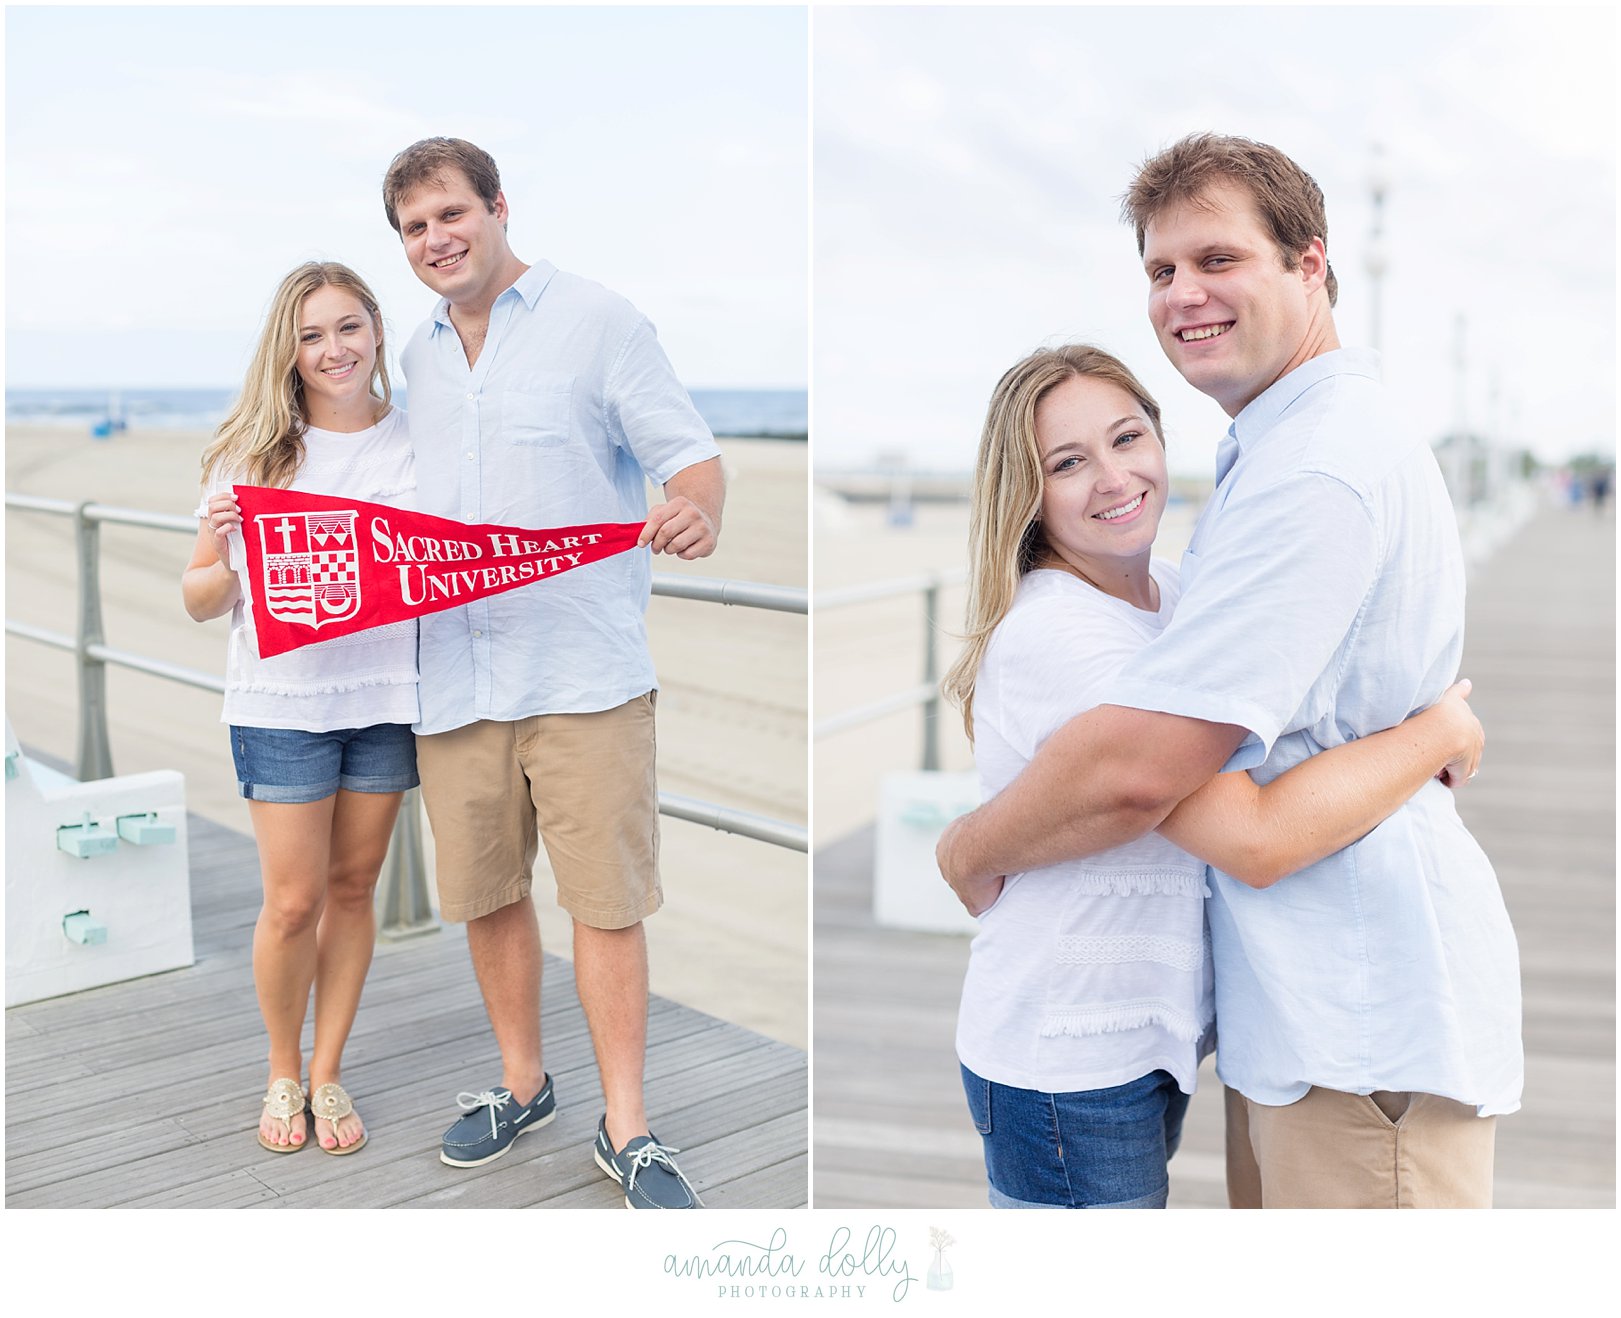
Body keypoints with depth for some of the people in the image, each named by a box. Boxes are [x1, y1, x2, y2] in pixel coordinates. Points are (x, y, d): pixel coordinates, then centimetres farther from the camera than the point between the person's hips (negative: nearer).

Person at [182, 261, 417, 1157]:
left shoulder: (417, 444, 3)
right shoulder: (252, 453, -2)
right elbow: (201, 602, 1)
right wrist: (218, 551, -20)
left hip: (387, 693, 2)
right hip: (282, 699, -2)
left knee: (353, 888, 11)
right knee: (294, 902, 1)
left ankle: (328, 1071, 29)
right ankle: (283, 1071, 27)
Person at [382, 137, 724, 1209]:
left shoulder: (597, 319, 0)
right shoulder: (417, 357, 17)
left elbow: (691, 455, -5)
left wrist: (699, 511, -26)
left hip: (586, 667, -5)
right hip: (455, 670, 6)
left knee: (606, 900, -4)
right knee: (485, 892, 12)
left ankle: (628, 1130, 9)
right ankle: (524, 1084, 31)